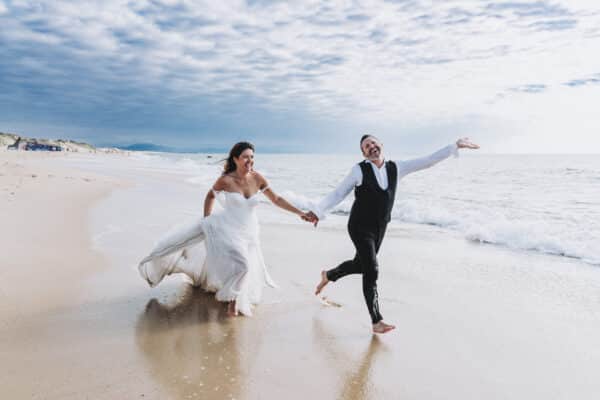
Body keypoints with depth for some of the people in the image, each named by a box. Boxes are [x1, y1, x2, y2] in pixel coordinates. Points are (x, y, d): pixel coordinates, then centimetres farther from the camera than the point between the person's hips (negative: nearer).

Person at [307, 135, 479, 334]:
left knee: (360, 265, 21)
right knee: (371, 270, -13)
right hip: (360, 228, -5)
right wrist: (318, 211, -12)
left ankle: (328, 275, 50)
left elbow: (428, 161, 0)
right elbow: (338, 193, -6)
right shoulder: (359, 170, -10)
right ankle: (377, 321, -4)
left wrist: (456, 146, -2)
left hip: (379, 229, 6)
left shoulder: (395, 168, 0)